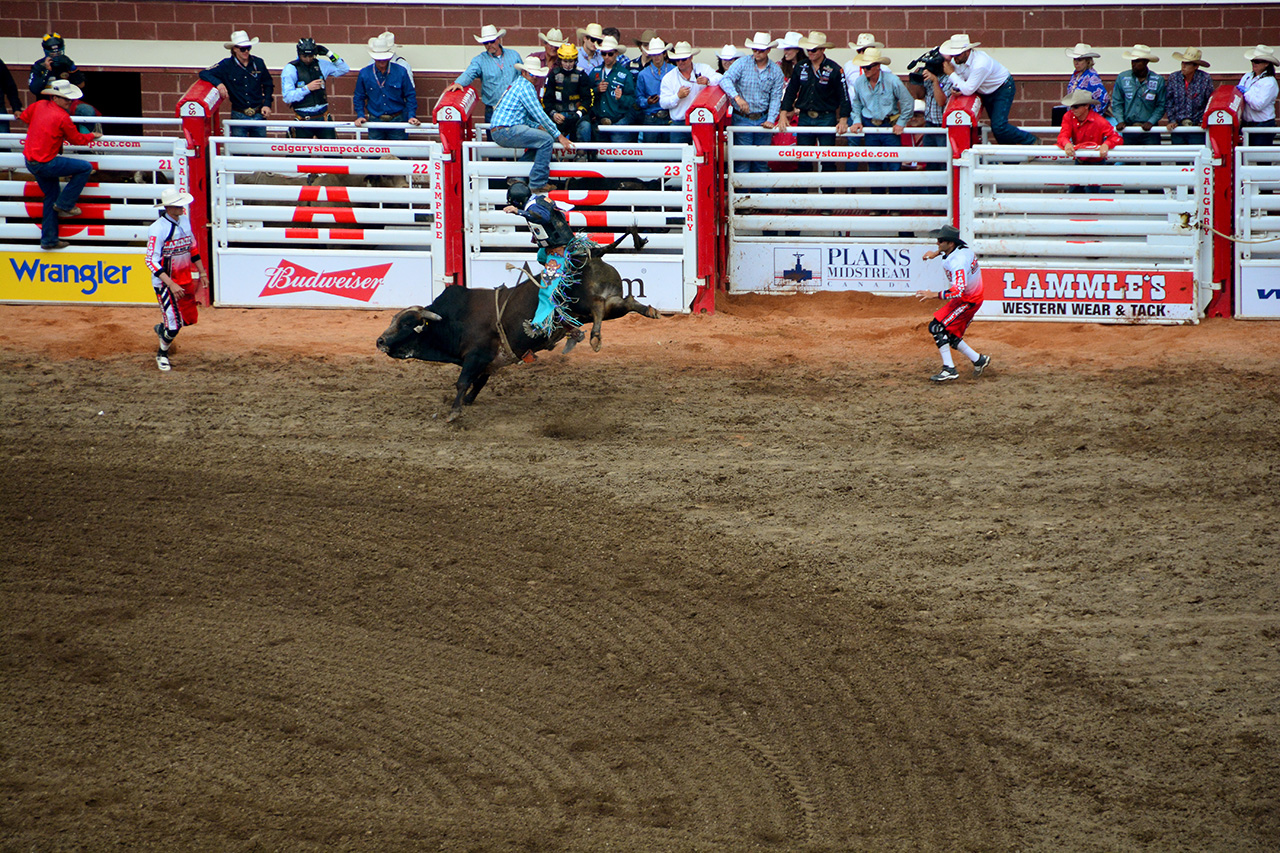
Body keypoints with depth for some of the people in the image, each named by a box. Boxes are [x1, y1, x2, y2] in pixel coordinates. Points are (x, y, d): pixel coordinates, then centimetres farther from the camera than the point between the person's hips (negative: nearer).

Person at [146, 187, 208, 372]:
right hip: (165, 283, -7)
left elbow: (192, 248, 17)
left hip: (185, 280, 7)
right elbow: (151, 261, -25)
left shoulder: (184, 221, 1)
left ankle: (162, 329, 42)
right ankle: (162, 354, 22)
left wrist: (202, 272, 17)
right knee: (174, 324, -6)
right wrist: (171, 285, -30)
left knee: (189, 318, 12)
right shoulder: (158, 229, -22)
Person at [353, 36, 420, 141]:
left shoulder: (400, 72, -4)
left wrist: (411, 116, -7)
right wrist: (360, 116, -2)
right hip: (375, 121, 1)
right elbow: (359, 98, 10)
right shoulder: (364, 74, -1)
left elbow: (410, 96, 3)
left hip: (397, 120, -1)